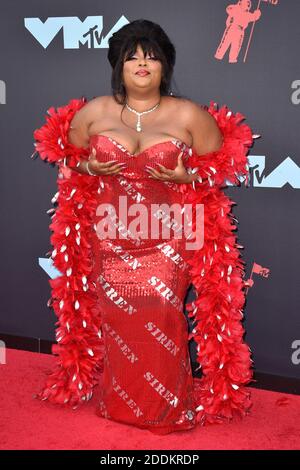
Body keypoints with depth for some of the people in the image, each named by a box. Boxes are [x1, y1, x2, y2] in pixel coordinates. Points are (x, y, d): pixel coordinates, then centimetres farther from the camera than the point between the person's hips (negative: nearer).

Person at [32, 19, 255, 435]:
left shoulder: (189, 115, -4)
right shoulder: (94, 112, 0)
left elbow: (221, 163, 4)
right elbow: (67, 155, 14)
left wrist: (188, 176, -14)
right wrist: (89, 168, -7)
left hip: (167, 240, -1)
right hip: (111, 239, 2)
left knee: (162, 323, 0)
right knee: (114, 319, 9)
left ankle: (166, 408, 21)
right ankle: (116, 401, 30)